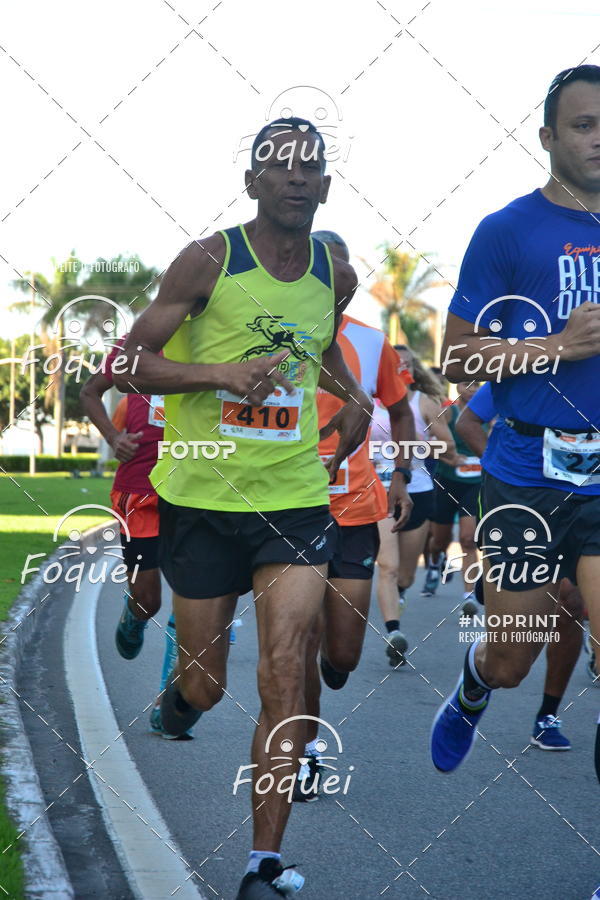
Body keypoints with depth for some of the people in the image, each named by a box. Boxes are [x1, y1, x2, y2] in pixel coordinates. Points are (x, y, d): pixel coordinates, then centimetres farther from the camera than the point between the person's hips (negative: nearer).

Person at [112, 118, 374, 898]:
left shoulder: (336, 275, 6)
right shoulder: (209, 261, -7)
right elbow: (128, 365, -8)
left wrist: (354, 397, 10)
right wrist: (221, 372, -23)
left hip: (297, 499, 2)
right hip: (202, 499, -2)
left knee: (284, 676, -10)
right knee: (205, 687, 9)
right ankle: (178, 699, 48)